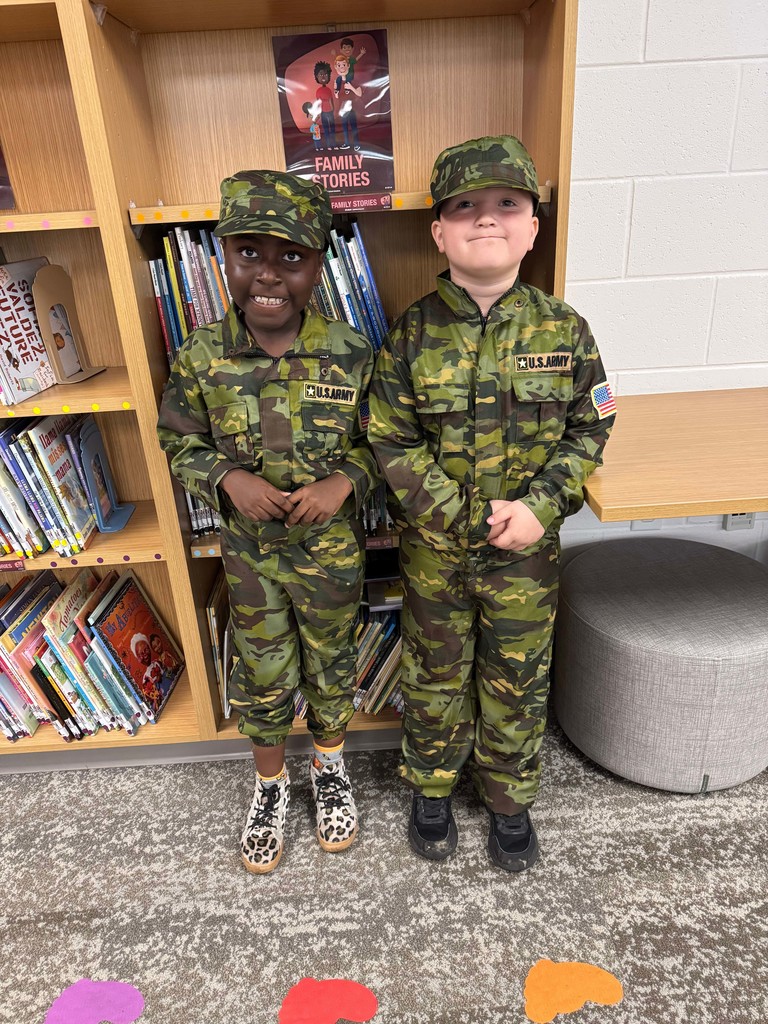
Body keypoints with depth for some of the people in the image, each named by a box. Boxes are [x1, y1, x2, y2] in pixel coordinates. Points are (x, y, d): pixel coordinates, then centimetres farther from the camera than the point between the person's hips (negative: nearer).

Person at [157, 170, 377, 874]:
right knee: (263, 673, 17)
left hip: (331, 548, 0)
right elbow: (180, 442, 1)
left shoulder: (351, 355, -14)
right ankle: (270, 783, 44)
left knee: (330, 662, 19)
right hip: (249, 549, 1)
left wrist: (345, 480, -21)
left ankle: (329, 765, 48)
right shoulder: (203, 358, -11)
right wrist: (229, 479, -18)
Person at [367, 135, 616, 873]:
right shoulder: (413, 334, -8)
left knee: (517, 681, 17)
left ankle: (509, 799, 43)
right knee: (435, 675, 18)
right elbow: (391, 442, -8)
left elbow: (588, 431, 0)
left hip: (526, 550, 1)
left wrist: (541, 506, -15)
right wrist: (458, 516, -16)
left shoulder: (562, 329, -5)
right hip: (433, 549, 0)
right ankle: (432, 789, 44)